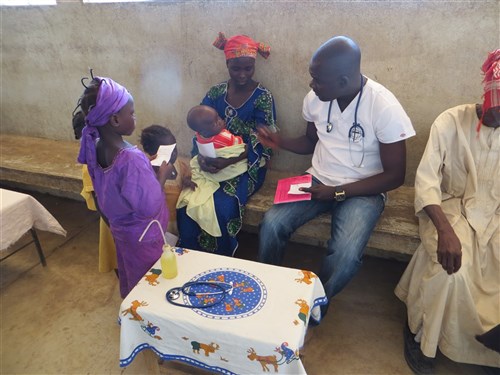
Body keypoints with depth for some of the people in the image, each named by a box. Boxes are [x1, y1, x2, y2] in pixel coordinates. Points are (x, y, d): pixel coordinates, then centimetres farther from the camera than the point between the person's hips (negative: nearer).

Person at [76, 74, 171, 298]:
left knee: (129, 276, 29)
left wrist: (148, 167, 0)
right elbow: (150, 207, -30)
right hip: (143, 235, -7)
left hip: (119, 228, 8)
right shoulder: (132, 157, -34)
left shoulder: (95, 147, -9)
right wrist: (162, 174, -18)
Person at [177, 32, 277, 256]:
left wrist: (227, 162, -25)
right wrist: (201, 156, -19)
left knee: (222, 207, -28)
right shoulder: (215, 93, 7)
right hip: (213, 161, 3)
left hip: (246, 165, -3)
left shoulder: (262, 97, -4)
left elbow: (259, 144, -11)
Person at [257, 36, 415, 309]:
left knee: (345, 255, -28)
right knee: (271, 224, -19)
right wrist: (279, 142, -5)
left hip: (363, 190, -4)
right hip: (318, 181, 4)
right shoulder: (315, 98, -4)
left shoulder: (385, 107, -18)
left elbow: (394, 176, -13)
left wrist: (338, 192, -20)